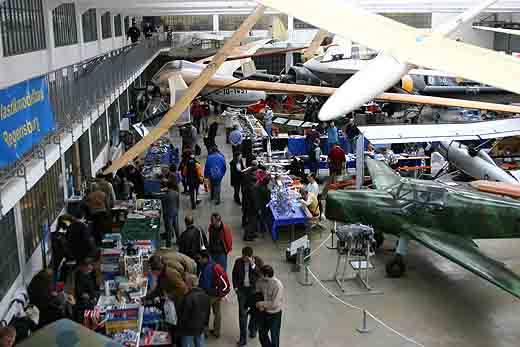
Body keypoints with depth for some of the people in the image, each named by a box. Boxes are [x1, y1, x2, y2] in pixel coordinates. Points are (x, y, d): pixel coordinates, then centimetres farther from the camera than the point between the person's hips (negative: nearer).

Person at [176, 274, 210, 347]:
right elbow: (208, 313, 12)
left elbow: (184, 315, -20)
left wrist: (179, 327, -6)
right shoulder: (205, 295, 2)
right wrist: (205, 324, 23)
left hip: (188, 330, -7)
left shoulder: (188, 298, -24)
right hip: (200, 328, 7)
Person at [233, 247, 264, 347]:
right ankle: (243, 338, 7)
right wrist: (235, 287, 3)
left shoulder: (258, 261, -10)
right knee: (242, 313, 0)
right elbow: (234, 274, 9)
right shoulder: (238, 261, -3)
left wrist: (253, 265, -27)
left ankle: (252, 329, 44)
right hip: (242, 289, 1)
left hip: (255, 289, -1)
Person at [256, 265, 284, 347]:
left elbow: (275, 304, -27)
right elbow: (257, 292, 5)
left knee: (274, 337, 13)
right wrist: (260, 305, -9)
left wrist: (262, 303, -16)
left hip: (274, 315, -6)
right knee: (262, 334, 23)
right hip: (264, 313, 6)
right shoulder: (260, 281, -13)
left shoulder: (278, 285, -29)